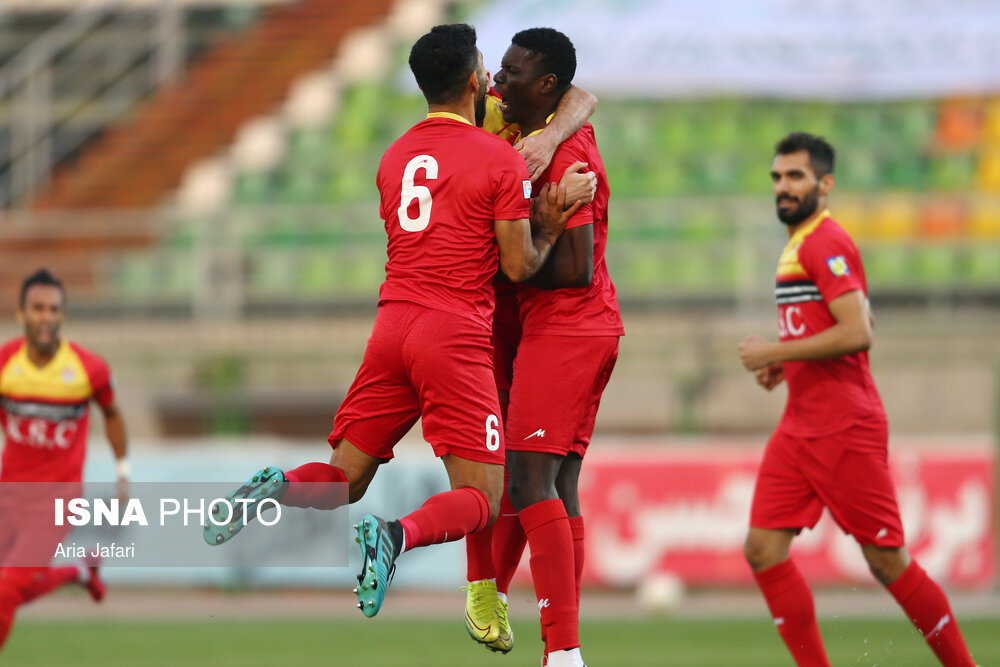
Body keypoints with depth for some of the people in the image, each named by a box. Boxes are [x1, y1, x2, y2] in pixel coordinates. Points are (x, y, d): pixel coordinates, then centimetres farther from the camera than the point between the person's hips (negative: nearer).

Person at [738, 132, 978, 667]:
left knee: (887, 561, -4)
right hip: (799, 426, 9)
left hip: (844, 428, -9)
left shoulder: (826, 244, -12)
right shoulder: (798, 246, 18)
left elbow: (857, 333, -23)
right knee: (763, 548, -3)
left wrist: (775, 352, -16)